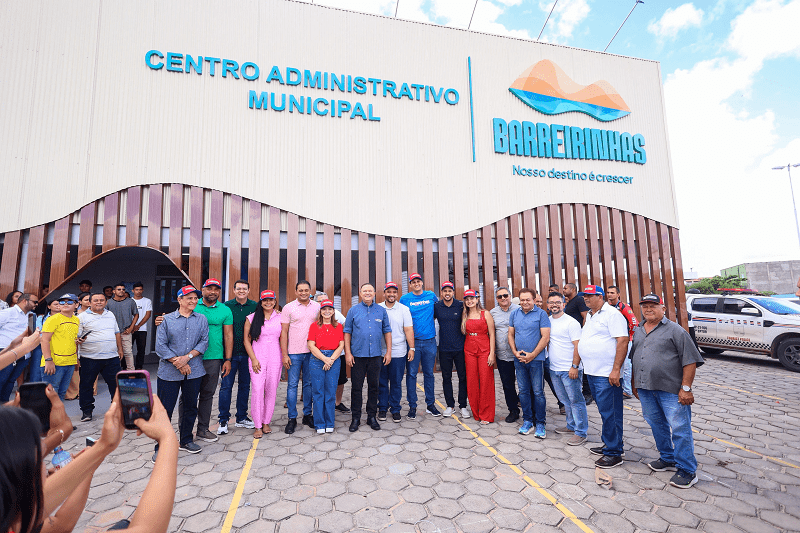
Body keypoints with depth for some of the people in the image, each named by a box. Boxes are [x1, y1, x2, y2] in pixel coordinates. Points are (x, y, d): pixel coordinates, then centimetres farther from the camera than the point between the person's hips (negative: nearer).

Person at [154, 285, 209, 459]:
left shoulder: (202, 319, 6)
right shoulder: (166, 319, 1)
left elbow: (204, 342, -1)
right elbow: (160, 346, -4)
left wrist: (187, 357, -14)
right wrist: (178, 363, -11)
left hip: (194, 371, 2)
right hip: (169, 372, -2)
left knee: (191, 408, 13)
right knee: (165, 410, 2)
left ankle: (186, 441, 30)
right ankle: (161, 448, 18)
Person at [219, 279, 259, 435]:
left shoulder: (255, 306, 2)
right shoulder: (226, 306, -2)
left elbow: (262, 323, 11)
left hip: (247, 353, 2)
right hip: (230, 352, -2)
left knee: (245, 385, 12)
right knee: (226, 385, 2)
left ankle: (241, 418, 27)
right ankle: (223, 420, 17)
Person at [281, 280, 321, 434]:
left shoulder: (317, 307, 5)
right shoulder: (288, 307, -1)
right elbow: (284, 332, -1)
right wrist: (284, 354, -6)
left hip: (311, 352, 2)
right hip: (294, 352, -2)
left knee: (309, 384, 11)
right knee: (292, 385, 3)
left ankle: (308, 414, 24)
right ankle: (292, 418, 14)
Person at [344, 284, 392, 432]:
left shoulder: (381, 311, 7)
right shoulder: (353, 311, 3)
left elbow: (387, 331, 8)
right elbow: (347, 332, 3)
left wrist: (388, 351, 2)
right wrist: (348, 353, -4)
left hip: (376, 355, 1)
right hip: (357, 355, -1)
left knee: (373, 386, 10)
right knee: (356, 387, 5)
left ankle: (372, 417, 23)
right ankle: (356, 418, 19)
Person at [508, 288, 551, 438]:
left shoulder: (541, 314, -6)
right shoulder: (514, 314, 7)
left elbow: (545, 337, -10)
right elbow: (510, 335, 10)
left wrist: (532, 354, -14)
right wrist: (515, 352, -4)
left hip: (536, 359, -4)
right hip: (519, 359, 4)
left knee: (538, 392, 2)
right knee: (523, 391, 12)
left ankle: (540, 423, 16)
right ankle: (527, 420, 25)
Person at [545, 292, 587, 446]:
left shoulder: (571, 322, -11)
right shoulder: (547, 321, 9)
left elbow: (577, 346, -14)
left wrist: (574, 366, -18)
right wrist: (548, 361, 14)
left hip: (569, 369, -6)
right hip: (554, 369, 7)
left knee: (575, 400, 2)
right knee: (565, 400, 18)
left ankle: (581, 432, 13)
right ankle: (571, 425, 33)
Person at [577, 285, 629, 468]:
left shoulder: (612, 314, -12)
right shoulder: (589, 316, 16)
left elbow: (622, 341, -19)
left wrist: (616, 369, -22)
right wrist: (578, 364, 19)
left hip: (607, 374, -9)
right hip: (593, 372, 9)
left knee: (610, 413, -2)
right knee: (604, 411, 18)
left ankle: (614, 453, 9)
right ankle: (609, 445, 29)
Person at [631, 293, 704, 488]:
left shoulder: (675, 330, -6)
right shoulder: (638, 332, 13)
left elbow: (690, 360, -10)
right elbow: (634, 359, 20)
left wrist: (685, 388, -14)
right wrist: (634, 383, 19)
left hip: (670, 390, -6)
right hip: (645, 389, 6)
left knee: (679, 428, -1)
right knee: (657, 425, 17)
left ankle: (687, 470, 12)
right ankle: (667, 459, 33)